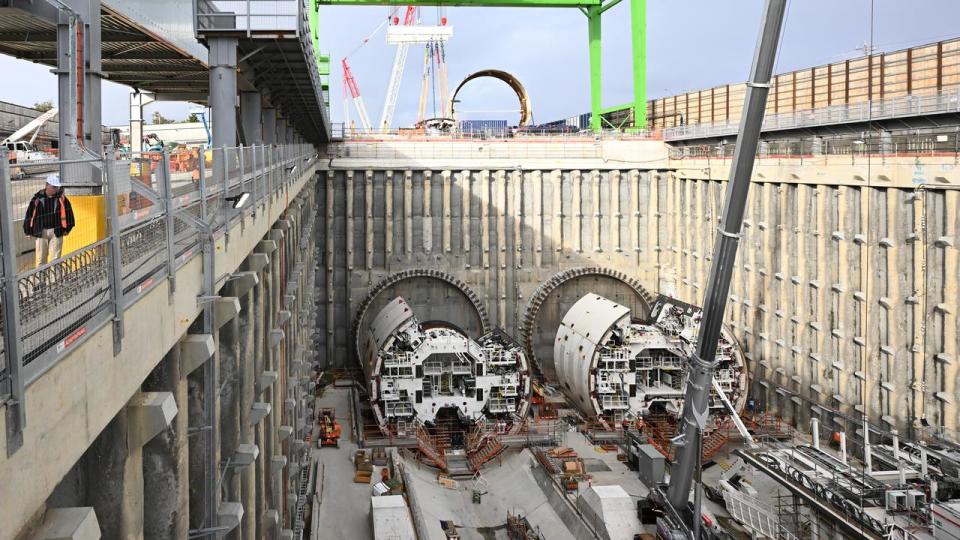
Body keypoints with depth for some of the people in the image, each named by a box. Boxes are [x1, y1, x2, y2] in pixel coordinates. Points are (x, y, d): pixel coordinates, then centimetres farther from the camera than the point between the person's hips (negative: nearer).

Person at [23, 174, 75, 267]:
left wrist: (67, 229, 11)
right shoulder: (38, 198, -2)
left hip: (56, 232, 0)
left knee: (55, 257, 0)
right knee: (41, 257, 5)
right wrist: (28, 231, 5)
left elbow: (68, 212, 10)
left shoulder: (62, 198, -1)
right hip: (41, 232, 0)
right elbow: (29, 214, 5)